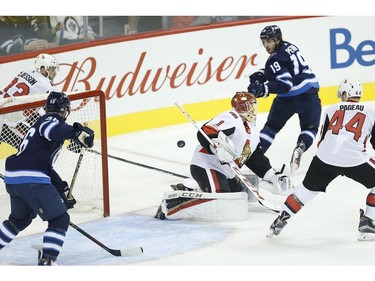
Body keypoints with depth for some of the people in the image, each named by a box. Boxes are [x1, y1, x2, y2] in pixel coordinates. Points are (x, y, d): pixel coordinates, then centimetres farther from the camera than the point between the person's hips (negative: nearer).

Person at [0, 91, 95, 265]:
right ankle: (46, 261, -12)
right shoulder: (53, 119, 0)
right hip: (31, 179, -10)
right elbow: (50, 129, -28)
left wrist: (62, 189, 28)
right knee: (60, 219, -2)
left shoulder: (40, 123, 29)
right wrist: (77, 133, -36)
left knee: (19, 218, 32)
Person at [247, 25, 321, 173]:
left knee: (272, 125, 13)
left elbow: (285, 83, -23)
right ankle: (300, 147, -14)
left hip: (290, 97, -5)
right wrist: (261, 74, 12)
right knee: (310, 127, 13)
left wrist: (264, 89, -28)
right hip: (310, 93, 5)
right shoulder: (288, 46, 11)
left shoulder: (275, 59, -14)